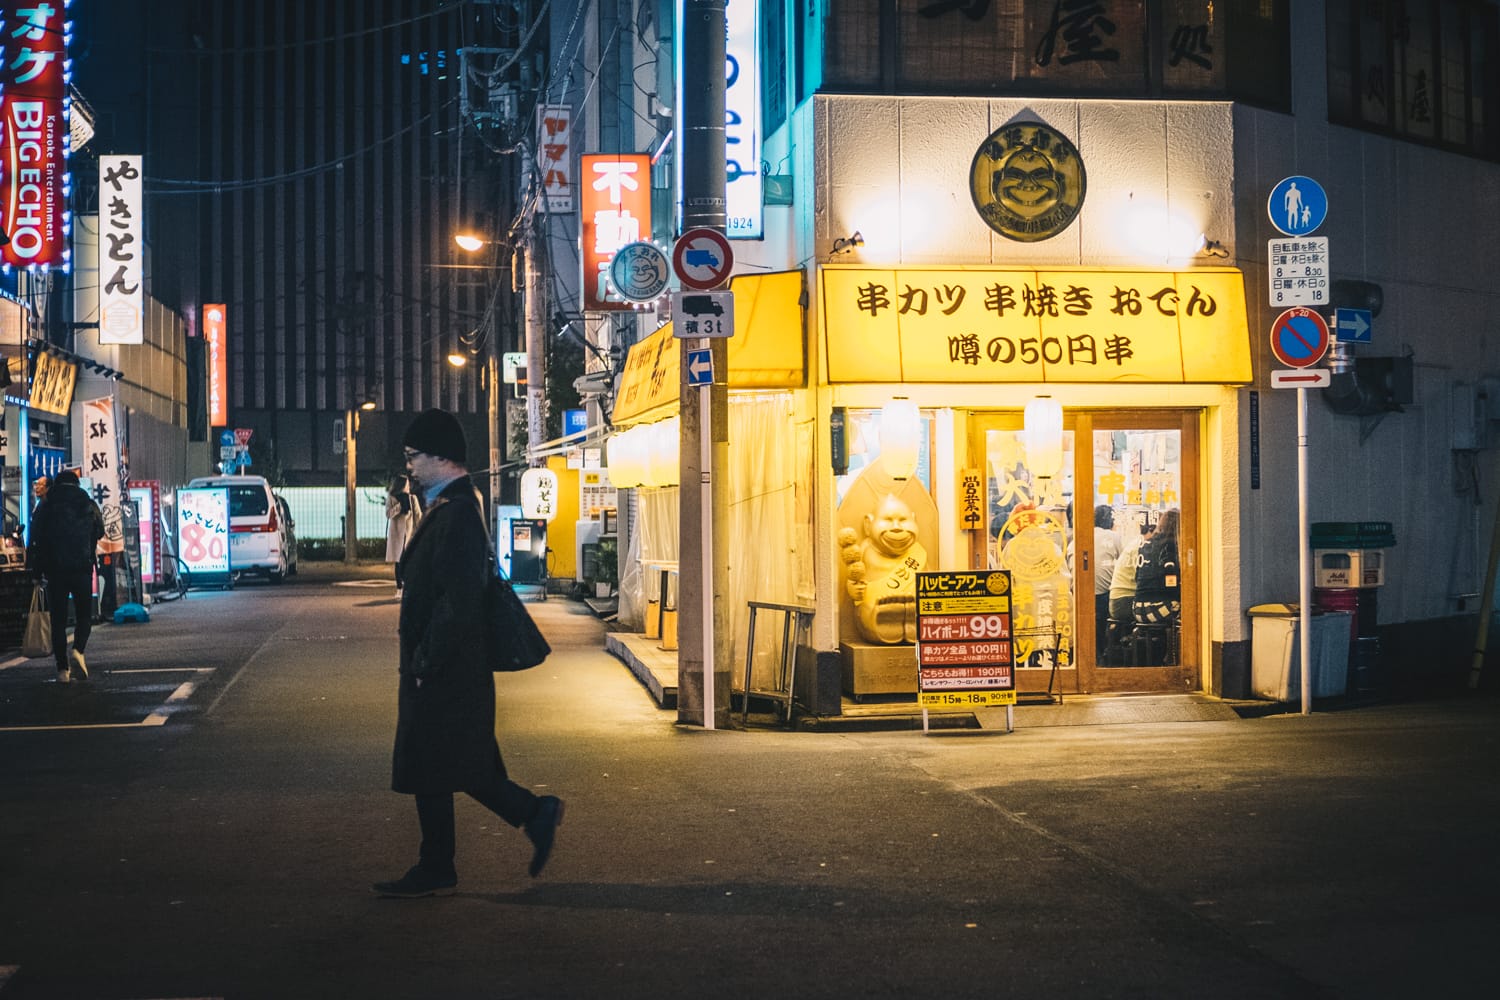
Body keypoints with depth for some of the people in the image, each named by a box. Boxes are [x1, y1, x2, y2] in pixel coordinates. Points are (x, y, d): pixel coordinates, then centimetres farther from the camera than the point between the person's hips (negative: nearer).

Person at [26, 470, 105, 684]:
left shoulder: (45, 507, 3)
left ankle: (63, 668, 1)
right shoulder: (89, 505, 3)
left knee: (58, 619, 5)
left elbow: (36, 539, 1)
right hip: (82, 568, 0)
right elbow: (99, 533, 14)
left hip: (54, 570, 0)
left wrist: (36, 571, 6)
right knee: (84, 614, 11)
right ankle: (78, 651, -15)